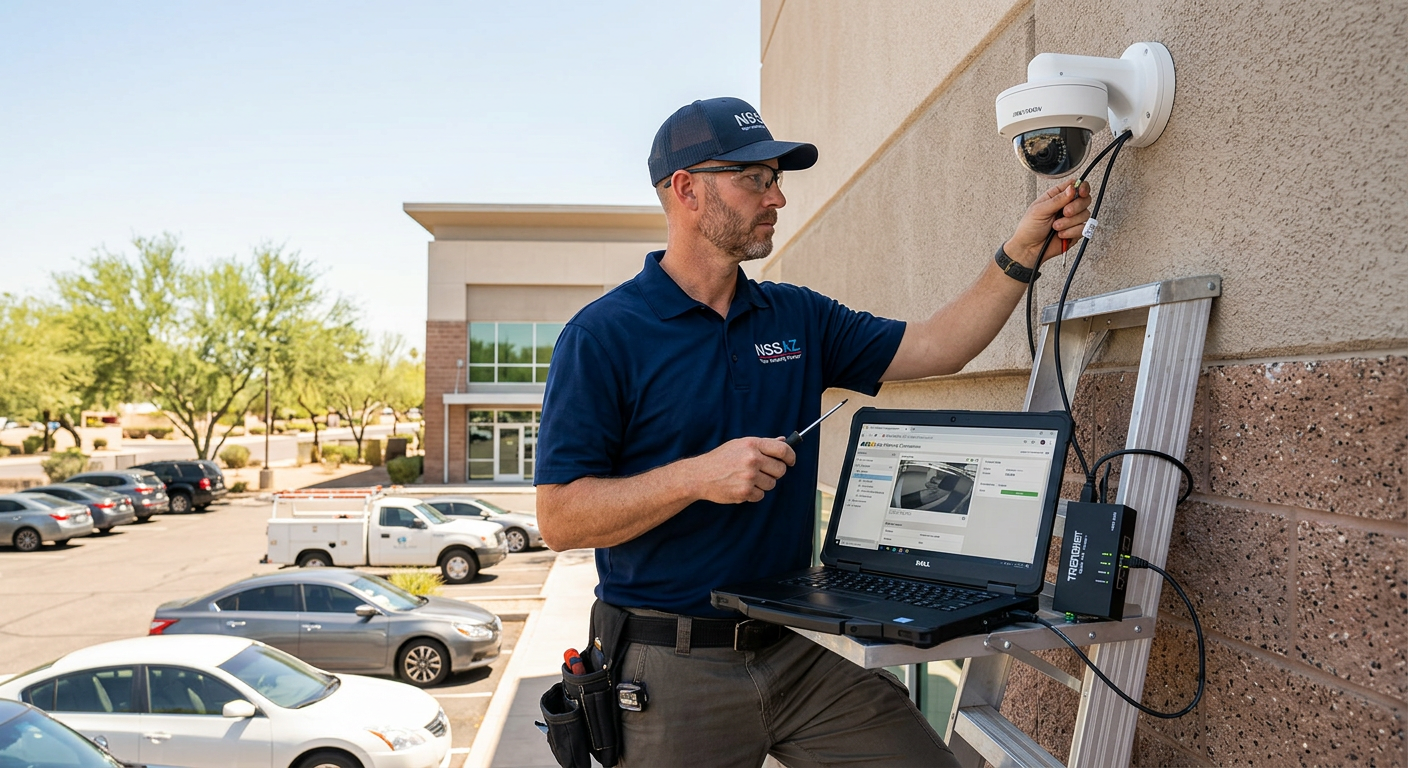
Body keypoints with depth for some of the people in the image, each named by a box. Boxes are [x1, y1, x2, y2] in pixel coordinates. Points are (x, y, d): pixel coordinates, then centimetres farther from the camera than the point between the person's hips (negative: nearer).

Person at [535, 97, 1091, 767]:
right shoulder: (603, 335, -10)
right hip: (673, 666, -4)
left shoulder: (797, 317, 8)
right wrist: (697, 476, -25)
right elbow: (559, 519, -14)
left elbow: (935, 347, 7)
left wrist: (1021, 254, -2)